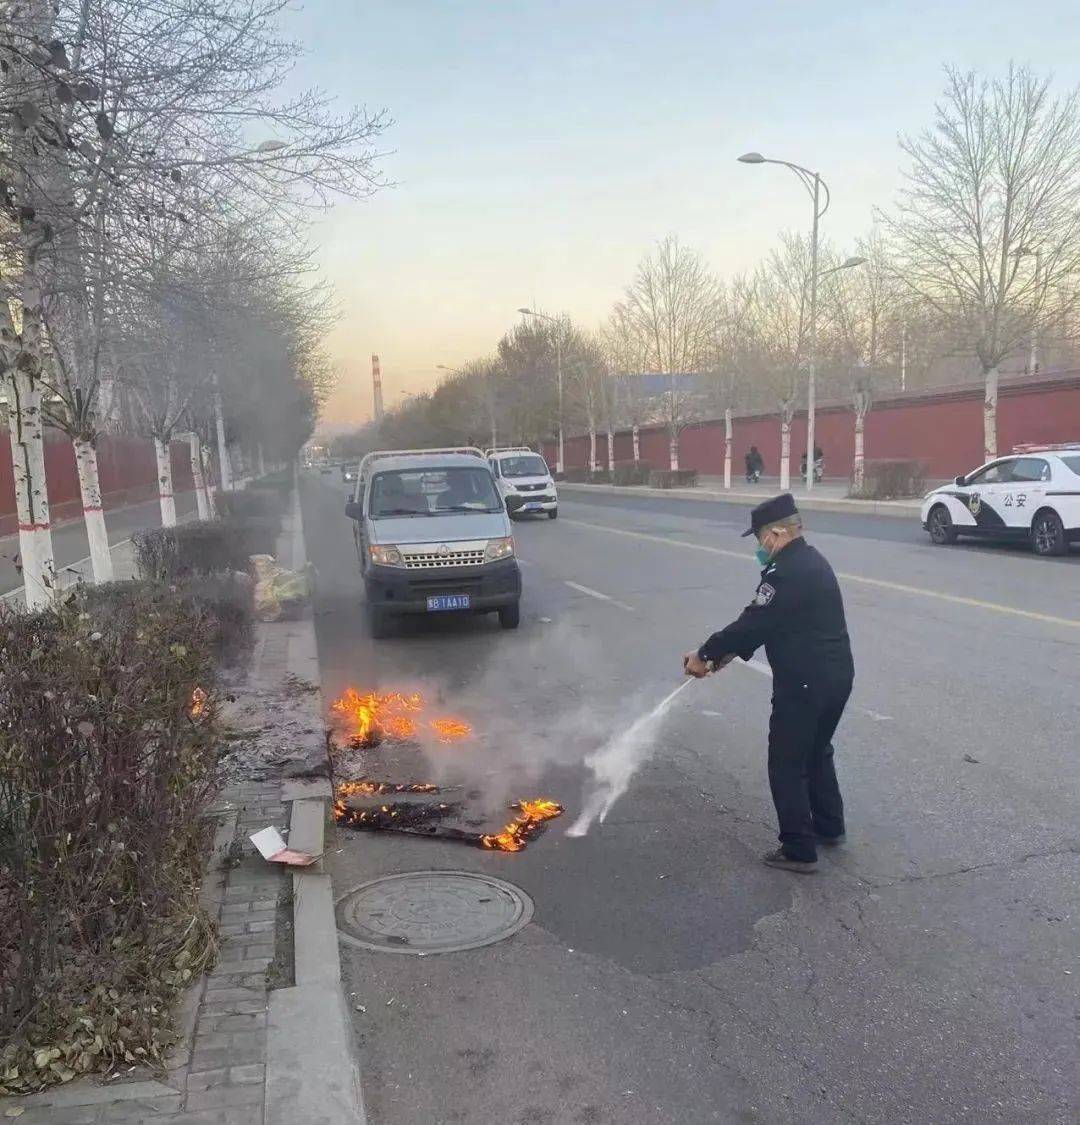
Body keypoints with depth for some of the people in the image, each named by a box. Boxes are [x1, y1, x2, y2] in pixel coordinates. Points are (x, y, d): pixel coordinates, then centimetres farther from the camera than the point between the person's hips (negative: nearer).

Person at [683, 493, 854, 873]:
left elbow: (754, 622, -18)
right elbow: (763, 621, 15)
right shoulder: (810, 562, 12)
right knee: (816, 753, 26)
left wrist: (705, 654, -7)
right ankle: (829, 826, 39)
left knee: (787, 765, 3)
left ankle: (798, 850, 10)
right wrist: (731, 652, 12)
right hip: (835, 675, 10)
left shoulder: (787, 573, -21)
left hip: (805, 683, -10)